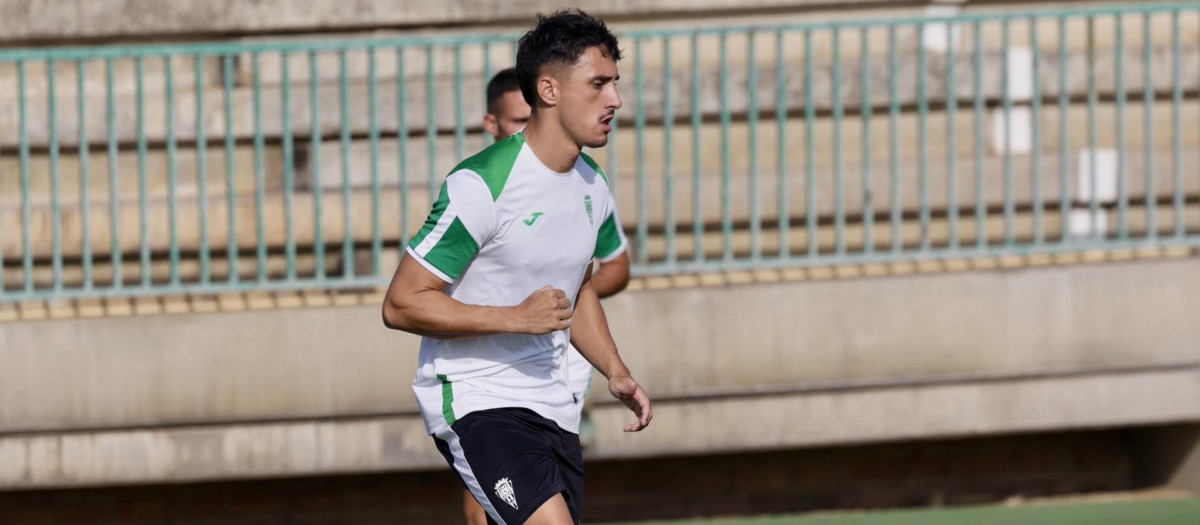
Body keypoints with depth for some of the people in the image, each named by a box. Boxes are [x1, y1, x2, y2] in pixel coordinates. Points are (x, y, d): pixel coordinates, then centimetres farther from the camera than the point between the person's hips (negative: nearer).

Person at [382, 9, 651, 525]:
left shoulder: (593, 186, 9)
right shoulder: (480, 186, -16)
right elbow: (401, 304, -16)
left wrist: (616, 372, 12)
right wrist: (517, 318, -21)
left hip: (552, 406, 8)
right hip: (474, 400, -8)